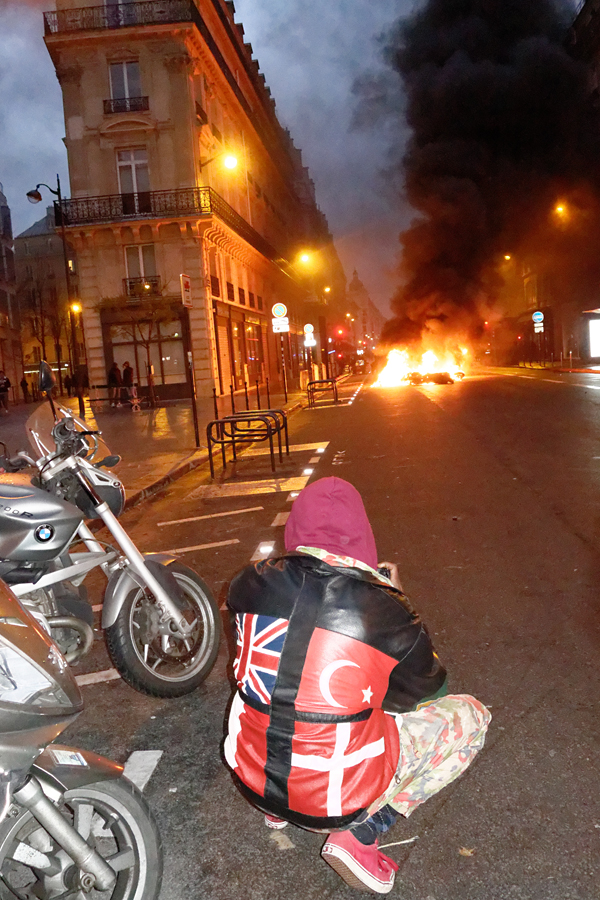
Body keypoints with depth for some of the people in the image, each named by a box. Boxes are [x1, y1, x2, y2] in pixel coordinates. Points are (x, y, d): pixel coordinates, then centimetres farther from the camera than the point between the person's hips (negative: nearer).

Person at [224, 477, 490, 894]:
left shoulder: (251, 585, -10)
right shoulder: (386, 612, -19)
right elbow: (428, 690, 2)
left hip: (252, 779, 5)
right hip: (338, 799, -4)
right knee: (470, 717, 10)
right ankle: (359, 834, 1)